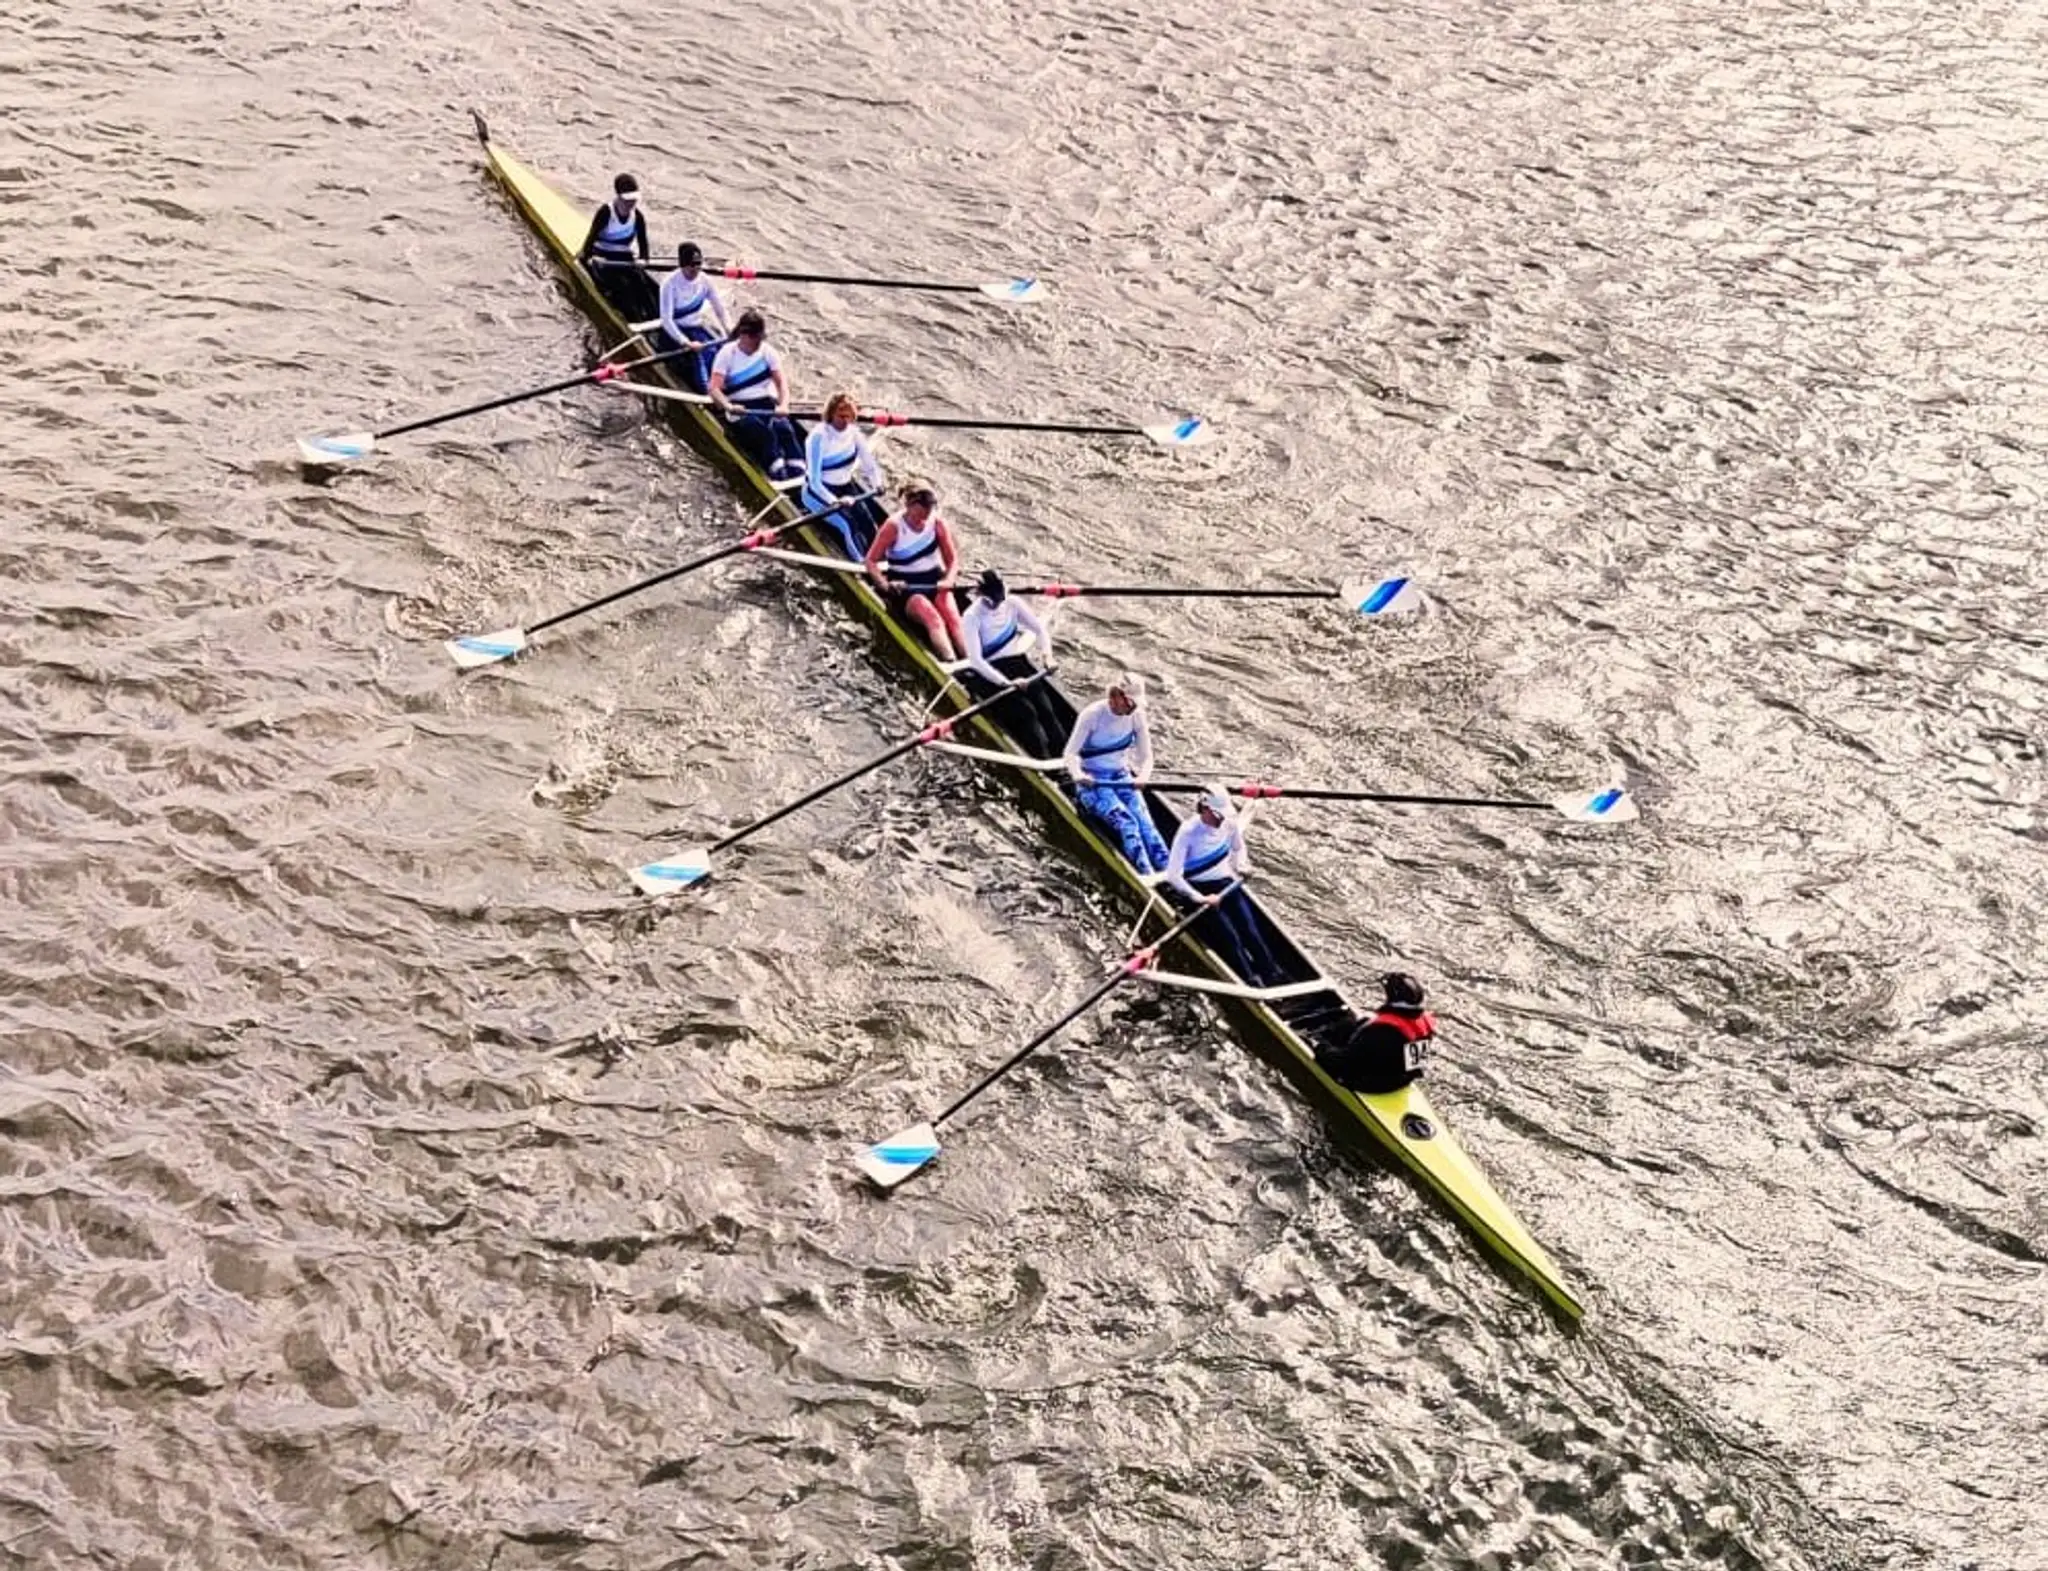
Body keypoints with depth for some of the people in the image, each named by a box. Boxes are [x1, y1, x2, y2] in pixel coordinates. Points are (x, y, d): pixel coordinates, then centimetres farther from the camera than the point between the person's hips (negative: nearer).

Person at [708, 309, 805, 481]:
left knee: (783, 427, -29)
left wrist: (783, 404, -27)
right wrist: (728, 406, -33)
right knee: (764, 432, -32)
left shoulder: (768, 352, 8)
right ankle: (779, 473, -45)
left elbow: (781, 381, -5)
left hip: (768, 405, 2)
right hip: (740, 409, -2)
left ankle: (799, 472, -43)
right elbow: (714, 388, -11)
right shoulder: (727, 354, -1)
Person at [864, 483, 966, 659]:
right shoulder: (893, 526, -10)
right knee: (933, 619, -30)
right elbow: (871, 561, -8)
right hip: (905, 587, -4)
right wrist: (885, 585, -25)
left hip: (935, 583, 4)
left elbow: (953, 560, 4)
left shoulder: (938, 524, -1)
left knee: (953, 617, -24)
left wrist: (949, 580, -17)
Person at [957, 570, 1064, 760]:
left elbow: (1039, 628, 8)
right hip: (988, 673, -4)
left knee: (1045, 708, -16)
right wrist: (1006, 683, -30)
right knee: (1025, 712, -24)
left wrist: (1046, 652, -12)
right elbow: (975, 660, -22)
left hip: (1017, 663, 4)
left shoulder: (1011, 604, -1)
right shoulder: (971, 617, -14)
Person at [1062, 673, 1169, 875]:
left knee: (1143, 819, -21)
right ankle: (1147, 875, -39)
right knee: (1125, 821, -27)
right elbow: (1070, 754, -15)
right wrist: (1078, 774, -36)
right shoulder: (1092, 714, -14)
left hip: (1122, 777, 4)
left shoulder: (1136, 716, -2)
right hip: (1092, 781, -4)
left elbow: (1146, 757, 1)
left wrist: (1142, 776, -22)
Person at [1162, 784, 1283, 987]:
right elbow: (1173, 876, -22)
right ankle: (1252, 982, -23)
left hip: (1227, 885, 4)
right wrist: (1200, 898, -25)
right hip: (1200, 890, -4)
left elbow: (1238, 848, 23)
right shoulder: (1188, 833, -18)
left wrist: (1240, 866, 2)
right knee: (1230, 936, -21)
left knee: (1251, 930, -14)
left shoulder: (1230, 824, -2)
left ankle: (1274, 976, -16)